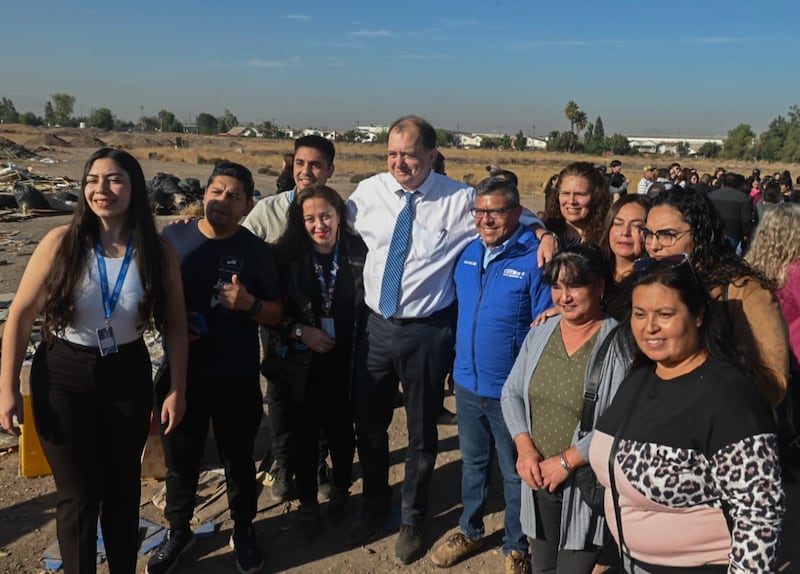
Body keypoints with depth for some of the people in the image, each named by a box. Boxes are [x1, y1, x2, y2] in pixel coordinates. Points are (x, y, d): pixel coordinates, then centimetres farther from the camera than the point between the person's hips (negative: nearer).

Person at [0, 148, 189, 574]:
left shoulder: (158, 252, -8)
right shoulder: (61, 242, -12)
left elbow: (175, 324, -2)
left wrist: (177, 390, -3)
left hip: (128, 375, 2)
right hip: (63, 377, -1)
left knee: (123, 486, 16)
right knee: (78, 494, 7)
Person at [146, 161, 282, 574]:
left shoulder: (256, 251, -4)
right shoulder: (172, 238, -2)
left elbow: (276, 314, 0)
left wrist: (249, 303, -20)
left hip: (237, 380, -1)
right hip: (180, 374, 1)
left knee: (239, 460, 14)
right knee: (180, 459, 16)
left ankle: (243, 531, 37)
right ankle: (177, 531, 40)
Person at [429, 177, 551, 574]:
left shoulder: (535, 260, -17)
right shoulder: (468, 252, 2)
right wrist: (458, 358, 13)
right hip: (467, 381, 5)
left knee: (515, 471, 14)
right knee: (472, 463, 23)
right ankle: (469, 530, 43)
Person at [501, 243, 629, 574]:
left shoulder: (618, 344, -17)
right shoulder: (539, 334, 3)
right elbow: (511, 393, 7)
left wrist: (567, 460, -19)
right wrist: (525, 448, -7)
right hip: (539, 480, 6)